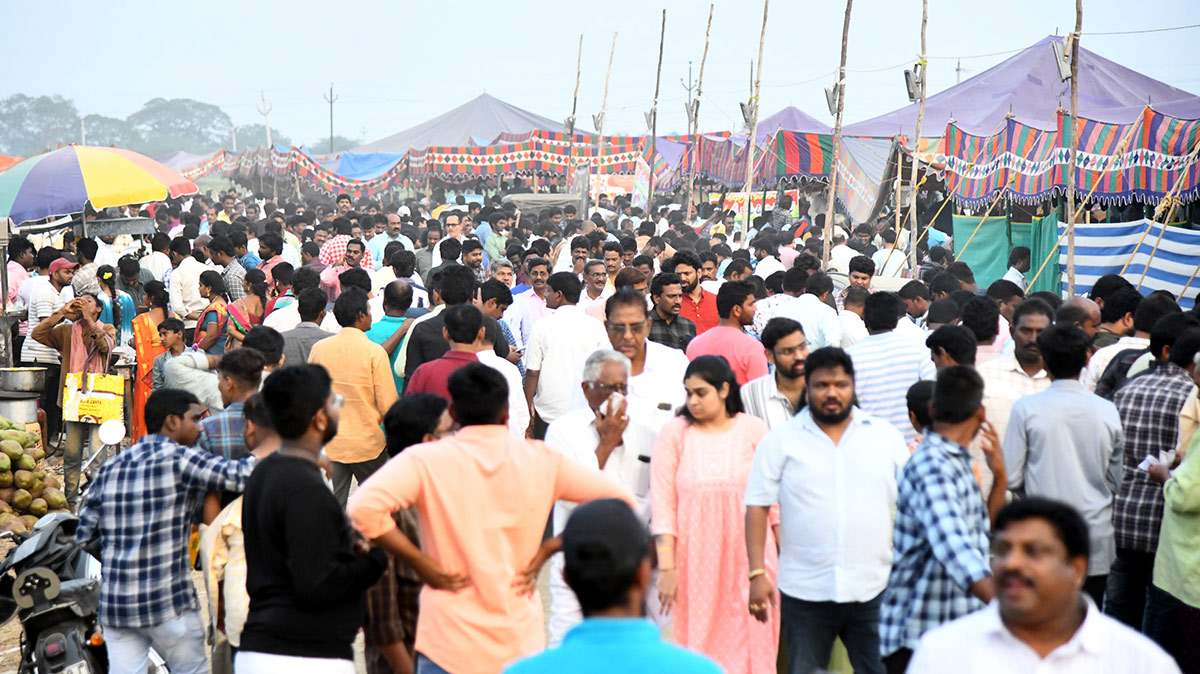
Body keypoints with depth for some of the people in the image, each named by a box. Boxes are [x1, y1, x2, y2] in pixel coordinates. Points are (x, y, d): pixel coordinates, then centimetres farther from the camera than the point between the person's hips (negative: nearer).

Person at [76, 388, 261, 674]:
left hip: (114, 603, 6)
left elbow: (85, 535, 13)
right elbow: (240, 475, -17)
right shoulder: (179, 459, -8)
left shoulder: (111, 468, 11)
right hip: (168, 603, -6)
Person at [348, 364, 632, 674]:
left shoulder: (427, 460, -8)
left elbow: (364, 508, -23)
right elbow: (617, 500, 2)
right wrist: (547, 549, 2)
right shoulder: (540, 460, 1)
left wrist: (421, 562, -12)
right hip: (522, 641, 3)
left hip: (450, 642, -3)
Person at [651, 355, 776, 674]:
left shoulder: (753, 429, 3)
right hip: (695, 559, 0)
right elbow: (662, 505, -2)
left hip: (747, 555, 0)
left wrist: (785, 559, 6)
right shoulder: (674, 433, 0)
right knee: (700, 641, 1)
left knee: (750, 640, 1)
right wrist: (667, 567, -7)